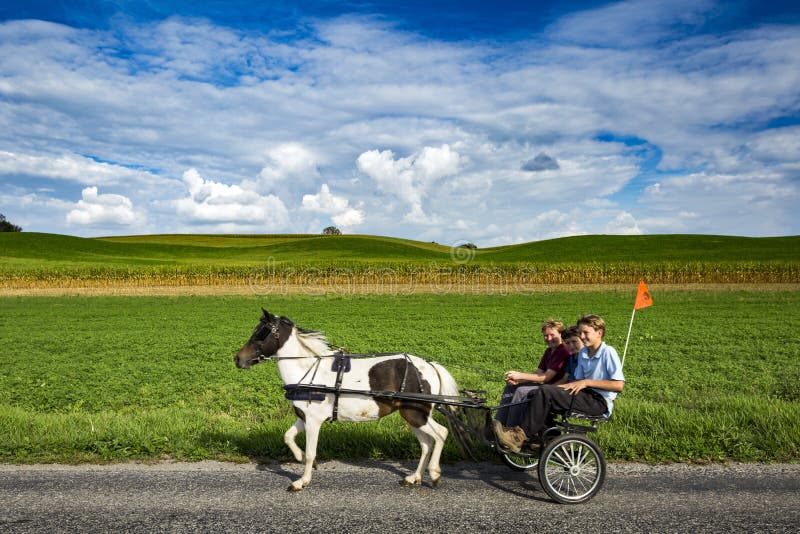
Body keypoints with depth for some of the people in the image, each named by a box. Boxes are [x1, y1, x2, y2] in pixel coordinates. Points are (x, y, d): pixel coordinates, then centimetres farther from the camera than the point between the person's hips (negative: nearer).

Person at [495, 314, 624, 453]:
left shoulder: (608, 352, -8)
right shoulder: (583, 353, 16)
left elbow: (619, 385, -15)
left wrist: (587, 382, -15)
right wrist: (566, 386, -5)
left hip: (600, 402, -8)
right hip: (587, 396, 8)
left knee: (545, 392, -24)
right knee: (535, 393, -8)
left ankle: (521, 435, -19)